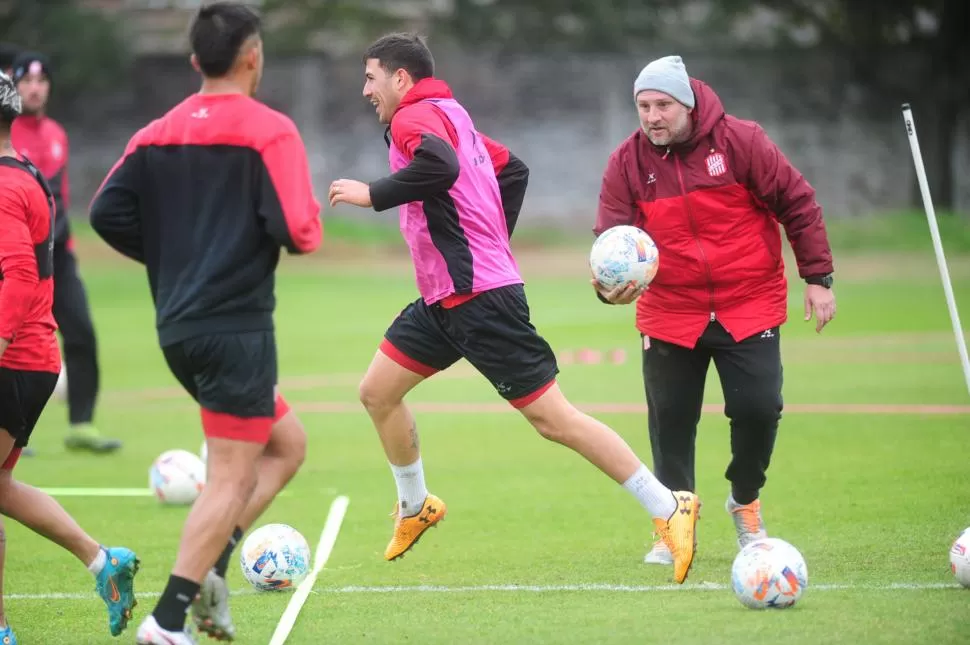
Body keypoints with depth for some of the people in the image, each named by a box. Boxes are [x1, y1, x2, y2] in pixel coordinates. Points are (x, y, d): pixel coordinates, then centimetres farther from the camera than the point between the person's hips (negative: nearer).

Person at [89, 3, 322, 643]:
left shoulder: (157, 134, 9)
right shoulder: (269, 131, -9)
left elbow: (107, 212, 3)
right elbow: (298, 231, -17)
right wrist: (313, 217, 6)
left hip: (178, 327, 7)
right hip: (238, 326, -7)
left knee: (287, 444, 20)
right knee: (231, 478, -2)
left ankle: (209, 567, 6)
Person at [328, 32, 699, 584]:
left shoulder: (414, 118, -12)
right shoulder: (449, 115, 17)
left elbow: (440, 166, -33)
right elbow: (512, 169, 26)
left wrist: (372, 194, -22)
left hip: (480, 298, -10)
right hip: (444, 298, 10)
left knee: (552, 418, -9)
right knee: (377, 392, 12)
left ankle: (669, 509, -8)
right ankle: (416, 507, 28)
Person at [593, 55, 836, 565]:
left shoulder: (739, 141, -11)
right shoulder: (627, 163, -5)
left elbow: (798, 204, -4)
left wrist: (818, 278, -5)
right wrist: (610, 283, -29)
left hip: (750, 306, -1)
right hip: (669, 312, 1)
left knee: (759, 407, -7)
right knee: (670, 417, 0)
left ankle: (745, 503, 21)